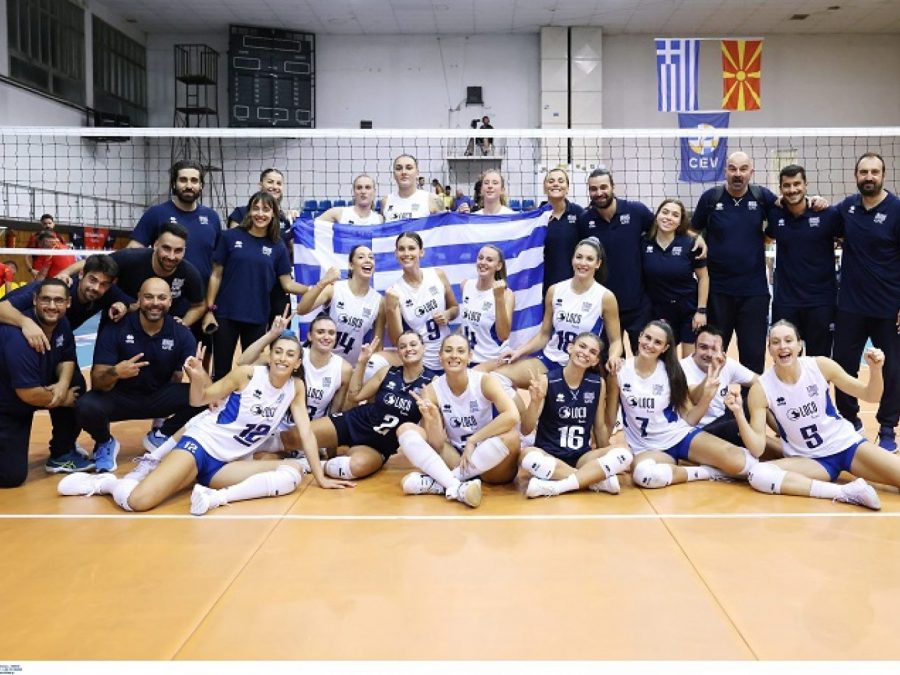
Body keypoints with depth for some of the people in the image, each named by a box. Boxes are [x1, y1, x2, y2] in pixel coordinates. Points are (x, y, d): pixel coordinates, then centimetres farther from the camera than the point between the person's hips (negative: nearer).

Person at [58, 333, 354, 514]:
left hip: (231, 463, 4)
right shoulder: (247, 374, -10)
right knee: (137, 501, -26)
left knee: (293, 472, -22)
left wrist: (320, 477, -2)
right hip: (202, 444, -4)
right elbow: (200, 400, 0)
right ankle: (106, 481, 8)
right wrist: (197, 377, -21)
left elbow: (306, 432, 2)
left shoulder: (296, 387, 2)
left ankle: (217, 497, -27)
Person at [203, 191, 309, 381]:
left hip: (257, 317, 1)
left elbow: (288, 284, 2)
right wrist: (209, 309, -4)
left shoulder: (277, 247, 2)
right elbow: (216, 275, 1)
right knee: (222, 369, 7)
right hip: (226, 314, -1)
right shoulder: (231, 237, -3)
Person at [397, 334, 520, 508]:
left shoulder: (484, 381, -13)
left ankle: (437, 483, -27)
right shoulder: (432, 391, -7)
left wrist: (472, 441, -26)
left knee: (511, 436, -34)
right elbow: (437, 445, -11)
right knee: (406, 430, -14)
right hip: (455, 457, 2)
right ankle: (457, 487, -33)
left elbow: (512, 416, -31)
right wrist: (432, 419, -31)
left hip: (488, 461, -2)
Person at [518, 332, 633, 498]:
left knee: (624, 454, -23)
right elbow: (526, 430, -9)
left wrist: (606, 462, 20)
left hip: (581, 457, 3)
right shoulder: (547, 380, -7)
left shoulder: (598, 384, 3)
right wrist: (535, 401, -26)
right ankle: (597, 479, -24)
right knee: (526, 455, -36)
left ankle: (555, 487, -26)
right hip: (548, 456, -3)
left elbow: (600, 426, 14)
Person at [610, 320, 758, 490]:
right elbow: (609, 418, 3)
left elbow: (689, 419, 1)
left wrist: (707, 396, -13)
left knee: (742, 462, -27)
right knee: (643, 474, -41)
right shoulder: (620, 370, -5)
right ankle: (705, 472, -15)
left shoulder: (671, 373, -2)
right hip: (647, 447, 0)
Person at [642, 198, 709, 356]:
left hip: (689, 310, -2)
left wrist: (701, 310, -7)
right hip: (659, 312, 2)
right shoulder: (645, 243, -6)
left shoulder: (689, 244, -10)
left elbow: (703, 277, -3)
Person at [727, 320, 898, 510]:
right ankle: (845, 492, -34)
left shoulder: (820, 366, -11)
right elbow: (756, 447, -17)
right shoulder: (761, 389, -15)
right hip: (808, 459, 1)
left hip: (846, 444, 0)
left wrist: (875, 369, -20)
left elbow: (870, 396, -1)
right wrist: (739, 414, -32)